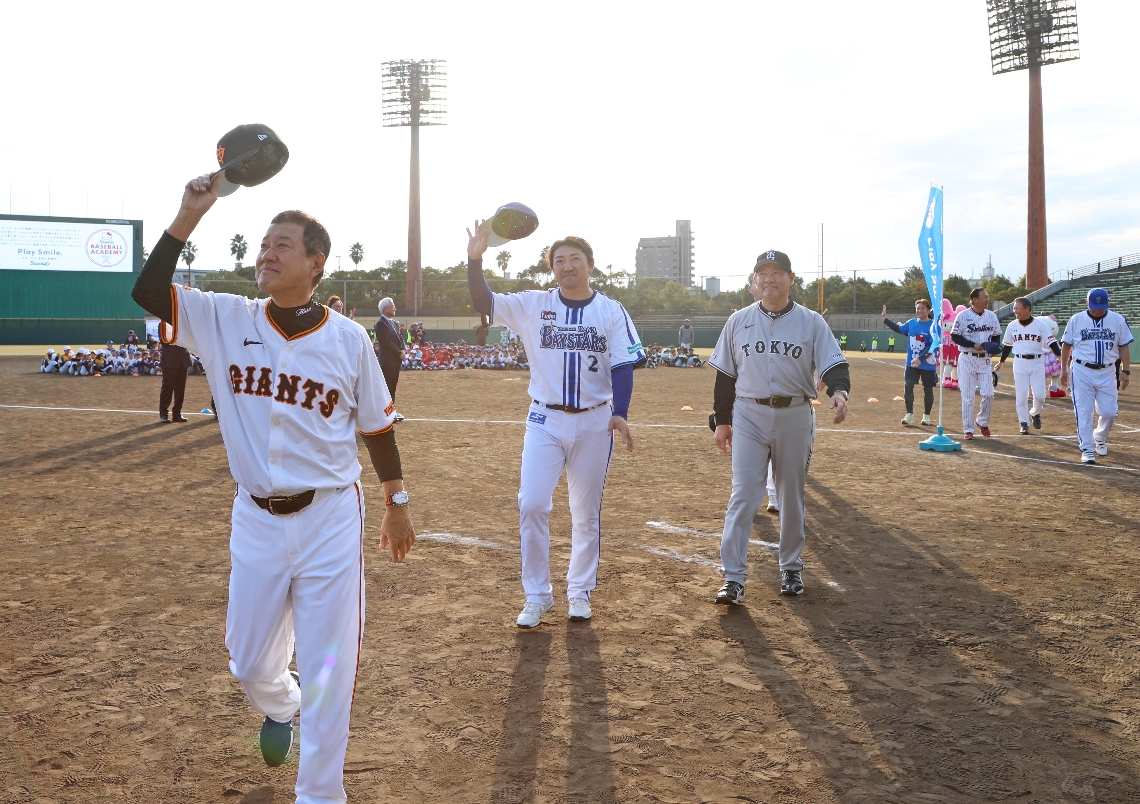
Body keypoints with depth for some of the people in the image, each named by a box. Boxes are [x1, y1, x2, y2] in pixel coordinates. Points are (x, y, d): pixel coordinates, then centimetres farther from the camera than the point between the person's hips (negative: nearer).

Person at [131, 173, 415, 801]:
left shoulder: (349, 338, -5)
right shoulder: (225, 320, -1)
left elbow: (378, 427, 4)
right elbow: (148, 290, -12)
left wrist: (397, 504, 10)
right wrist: (189, 216, -17)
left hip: (331, 519, -2)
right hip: (256, 519, 2)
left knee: (327, 672, 3)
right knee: (249, 661, 16)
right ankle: (278, 707, 52)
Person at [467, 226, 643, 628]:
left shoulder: (611, 311, 0)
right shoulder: (532, 305, 2)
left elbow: (623, 365, -3)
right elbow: (483, 303, -7)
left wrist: (619, 414, -16)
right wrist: (475, 260, -22)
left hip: (594, 422, 0)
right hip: (545, 421, 0)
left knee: (586, 512, 9)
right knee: (531, 506, -7)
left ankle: (579, 591, 25)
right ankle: (537, 596, 7)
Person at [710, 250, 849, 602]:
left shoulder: (811, 322, 0)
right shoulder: (739, 321, 5)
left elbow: (833, 363, -6)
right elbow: (725, 374, 9)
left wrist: (838, 390, -28)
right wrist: (721, 420, 6)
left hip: (795, 416, 0)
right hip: (749, 416, 0)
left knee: (792, 496, 11)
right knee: (743, 495, -7)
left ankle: (791, 568, 27)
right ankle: (733, 578, -6)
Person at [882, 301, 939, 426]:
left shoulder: (933, 325, -12)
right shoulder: (911, 323, 4)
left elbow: (932, 346, -18)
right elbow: (899, 328, 22)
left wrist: (920, 359, -28)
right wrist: (885, 319, 15)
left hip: (928, 365, -4)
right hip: (911, 363, 4)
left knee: (928, 389, 7)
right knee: (908, 386, -3)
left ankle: (926, 416, 21)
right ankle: (909, 415, 4)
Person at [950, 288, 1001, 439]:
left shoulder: (992, 316, 7)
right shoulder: (963, 316, -8)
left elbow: (996, 335, 16)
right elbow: (955, 336, -8)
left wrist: (994, 347, -6)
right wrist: (974, 345, -18)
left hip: (985, 360, 4)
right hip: (967, 359, -4)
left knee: (988, 394, -2)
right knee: (968, 396, -1)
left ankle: (982, 422, 22)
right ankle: (968, 429, 8)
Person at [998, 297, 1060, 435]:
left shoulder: (1041, 324, -8)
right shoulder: (1012, 326, 2)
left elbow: (1052, 343, -10)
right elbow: (1007, 345, 15)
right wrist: (1002, 361, 24)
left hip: (1037, 363, -2)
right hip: (1020, 362, 2)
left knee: (1039, 395, -4)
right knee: (1021, 395, 1)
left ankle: (1035, 414, 26)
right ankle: (1023, 423, 13)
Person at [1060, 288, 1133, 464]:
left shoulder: (1118, 320, 3)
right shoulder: (1076, 320, 0)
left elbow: (1123, 347, 7)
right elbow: (1066, 344, 8)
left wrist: (1125, 371, 1)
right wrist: (1064, 369, 6)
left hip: (1107, 372, 1)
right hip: (1082, 372, -1)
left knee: (1109, 412, 0)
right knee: (1084, 412, -5)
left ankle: (1100, 439, 29)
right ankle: (1087, 449, 2)